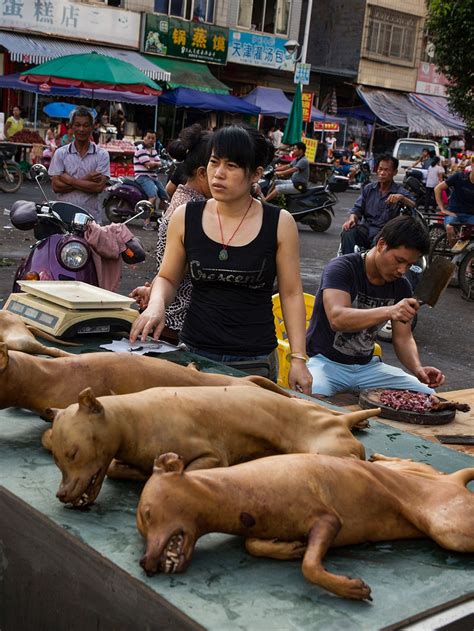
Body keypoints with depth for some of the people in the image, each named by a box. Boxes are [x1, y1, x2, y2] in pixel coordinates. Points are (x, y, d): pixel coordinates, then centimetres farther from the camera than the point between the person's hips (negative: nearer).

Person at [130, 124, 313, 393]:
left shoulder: (279, 223, -4)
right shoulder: (185, 217, 1)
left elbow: (291, 294, 0)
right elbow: (168, 278, 11)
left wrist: (298, 358, -4)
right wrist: (156, 304, -11)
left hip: (255, 362, -1)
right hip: (193, 352, 2)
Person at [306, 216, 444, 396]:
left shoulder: (401, 287, 4)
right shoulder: (341, 268, -15)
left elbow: (403, 338, 6)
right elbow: (337, 319, -31)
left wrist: (418, 369, -15)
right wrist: (389, 311, -45)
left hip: (367, 365, 6)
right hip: (326, 361, -6)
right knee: (312, 399, -39)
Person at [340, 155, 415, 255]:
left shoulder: (400, 191, 4)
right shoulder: (369, 188, 16)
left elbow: (414, 207, -11)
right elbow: (357, 208, 11)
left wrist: (401, 198, -31)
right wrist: (352, 219, -12)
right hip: (366, 228, 3)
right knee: (347, 233, -29)